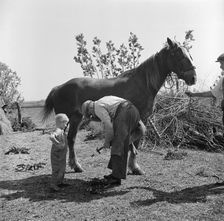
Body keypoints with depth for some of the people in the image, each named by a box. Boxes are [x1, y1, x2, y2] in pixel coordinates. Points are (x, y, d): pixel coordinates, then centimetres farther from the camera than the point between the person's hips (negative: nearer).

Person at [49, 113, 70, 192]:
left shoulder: (62, 131, 7)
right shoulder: (58, 131, -23)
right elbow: (51, 137, -42)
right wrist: (57, 143, -32)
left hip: (62, 154, 10)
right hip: (57, 155, -10)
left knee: (62, 169, 21)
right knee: (57, 170, -1)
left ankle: (60, 182, 36)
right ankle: (53, 185, 11)